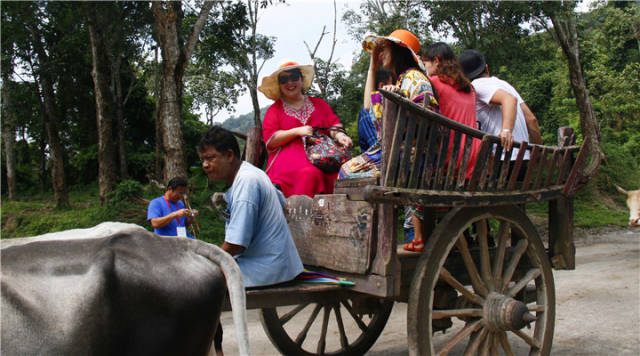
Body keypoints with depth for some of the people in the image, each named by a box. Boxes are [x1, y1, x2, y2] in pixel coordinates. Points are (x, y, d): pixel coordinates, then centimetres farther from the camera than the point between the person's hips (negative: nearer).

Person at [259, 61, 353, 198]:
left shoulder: (319, 104, 24)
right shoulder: (274, 110, 16)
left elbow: (334, 124, 14)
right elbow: (270, 140, 4)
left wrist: (339, 135, -11)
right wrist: (297, 131, -8)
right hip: (289, 157, -3)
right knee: (310, 173, -37)